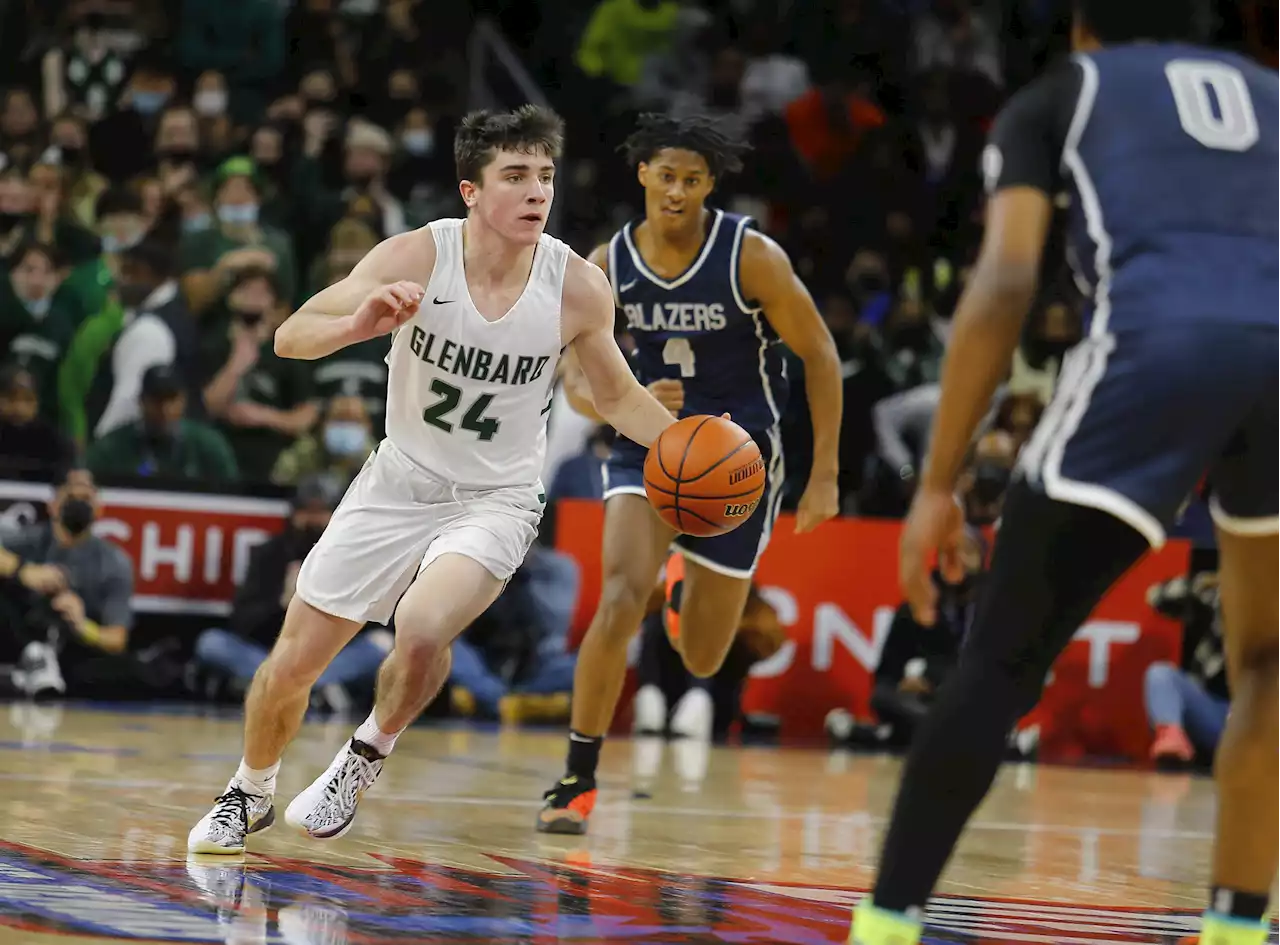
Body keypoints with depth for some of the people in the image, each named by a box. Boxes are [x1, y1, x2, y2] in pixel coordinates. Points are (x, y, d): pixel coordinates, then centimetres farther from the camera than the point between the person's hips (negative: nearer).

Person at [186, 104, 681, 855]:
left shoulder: (578, 287, -15)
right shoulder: (417, 258, -18)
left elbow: (619, 396, 3)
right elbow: (290, 338, -20)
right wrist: (359, 324, -41)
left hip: (495, 501, -1)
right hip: (398, 483, 1)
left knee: (421, 631, -30)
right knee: (291, 664, 5)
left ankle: (364, 764, 0)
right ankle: (249, 796, 35)